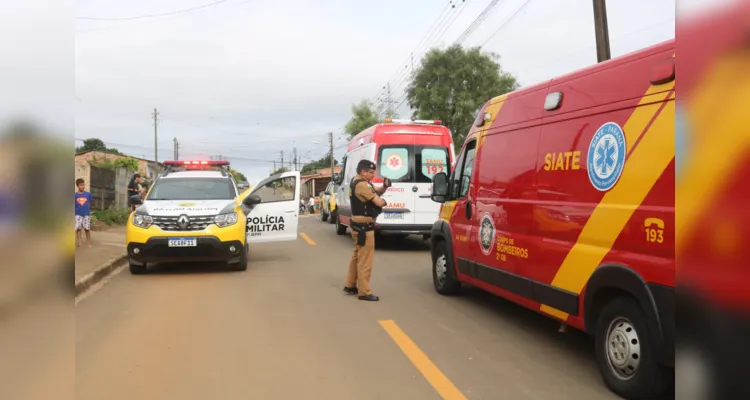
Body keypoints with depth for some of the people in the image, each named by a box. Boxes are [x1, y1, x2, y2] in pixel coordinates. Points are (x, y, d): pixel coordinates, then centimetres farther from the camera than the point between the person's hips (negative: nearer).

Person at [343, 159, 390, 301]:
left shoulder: (357, 181, 10)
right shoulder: (362, 185, -22)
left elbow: (376, 192, 13)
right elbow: (379, 202, -23)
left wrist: (385, 186, -8)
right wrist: (382, 200, 1)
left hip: (358, 225, 11)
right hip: (364, 227, -11)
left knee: (357, 256, 21)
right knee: (365, 260, -3)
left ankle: (350, 285, 31)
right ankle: (364, 292, 3)